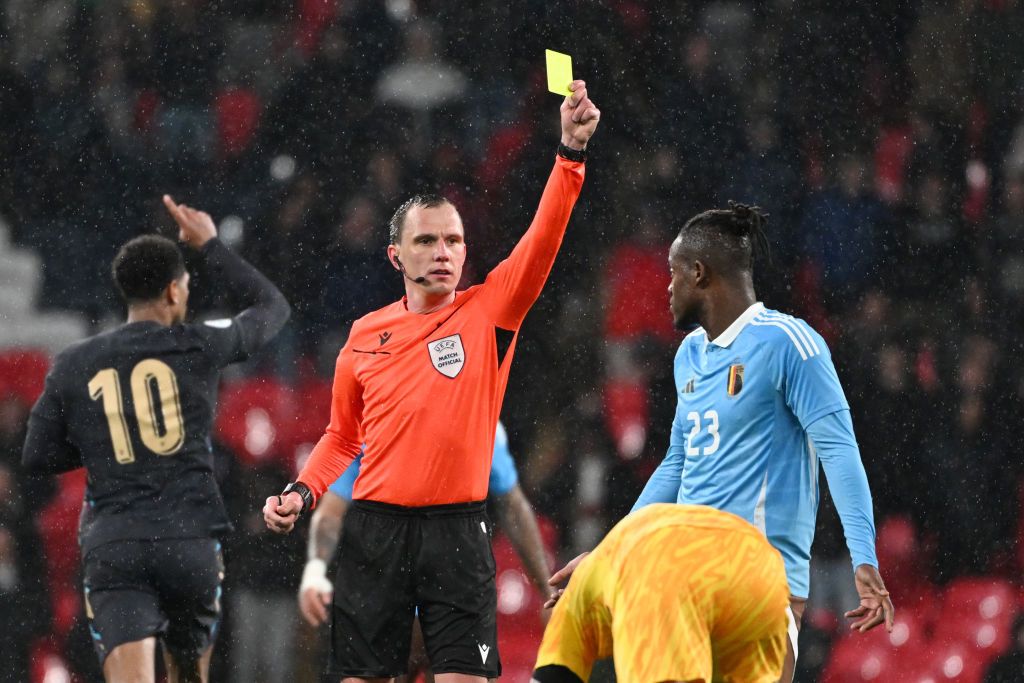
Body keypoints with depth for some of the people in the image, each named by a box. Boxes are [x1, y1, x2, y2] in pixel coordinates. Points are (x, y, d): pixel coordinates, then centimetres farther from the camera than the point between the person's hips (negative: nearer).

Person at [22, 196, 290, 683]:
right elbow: (272, 307, 19)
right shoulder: (198, 347, 2)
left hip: (111, 548, 0)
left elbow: (38, 458, 12)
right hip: (191, 541, 0)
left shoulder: (72, 366, 7)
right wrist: (210, 244, 27)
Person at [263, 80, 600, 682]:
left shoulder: (489, 312, 2)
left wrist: (571, 152, -25)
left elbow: (543, 241, -13)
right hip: (376, 526, 2)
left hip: (458, 529, -2)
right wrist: (302, 491, 4)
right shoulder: (366, 336, 9)